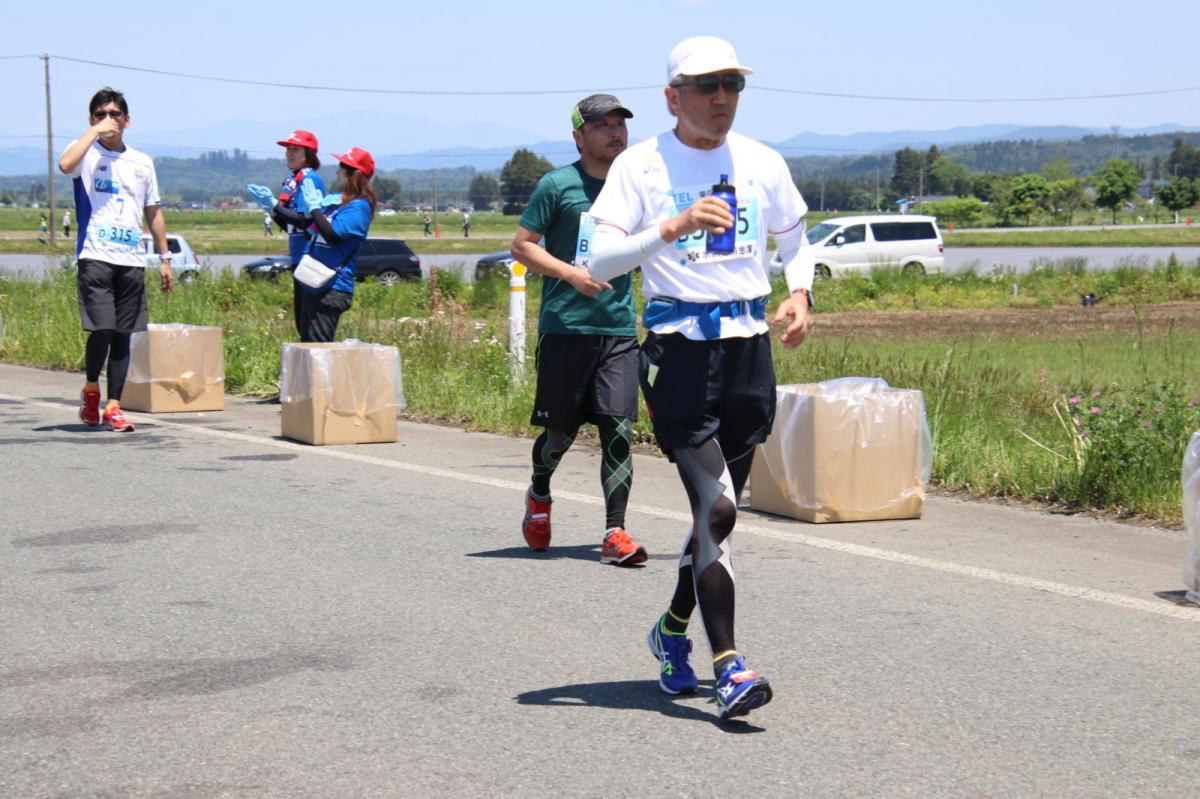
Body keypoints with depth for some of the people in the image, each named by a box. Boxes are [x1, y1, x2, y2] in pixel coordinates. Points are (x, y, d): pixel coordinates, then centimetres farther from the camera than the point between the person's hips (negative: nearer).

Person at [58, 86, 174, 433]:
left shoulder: (142, 163, 17)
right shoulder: (87, 153, 4)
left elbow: (153, 213, 21)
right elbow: (65, 164, -22)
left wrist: (164, 258, 16)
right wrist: (96, 131, -13)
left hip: (131, 261, 4)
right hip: (95, 257, -4)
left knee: (123, 336, 3)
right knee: (102, 329, -15)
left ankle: (113, 407, 7)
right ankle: (90, 389, 10)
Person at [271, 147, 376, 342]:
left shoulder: (359, 207, -13)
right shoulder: (333, 200, 14)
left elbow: (333, 235, -24)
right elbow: (302, 221, 22)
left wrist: (315, 207, -16)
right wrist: (275, 207, 17)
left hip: (332, 287, -10)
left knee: (317, 344, -13)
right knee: (306, 341, 15)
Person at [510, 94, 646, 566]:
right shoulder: (558, 185, -2)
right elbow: (522, 245, -3)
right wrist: (572, 274, -15)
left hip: (620, 328, 3)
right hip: (565, 327, -3)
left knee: (618, 430, -7)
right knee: (560, 431, 6)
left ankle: (615, 534, -7)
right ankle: (539, 495, 36)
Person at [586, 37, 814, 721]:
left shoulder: (762, 164, 9)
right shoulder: (641, 166, -4)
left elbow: (795, 243, 23)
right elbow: (600, 260, -12)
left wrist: (800, 293, 3)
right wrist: (674, 227, -25)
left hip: (749, 348, 5)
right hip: (679, 348, -5)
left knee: (719, 508, 12)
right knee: (716, 509, -14)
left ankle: (673, 631, 35)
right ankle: (729, 668, -11)